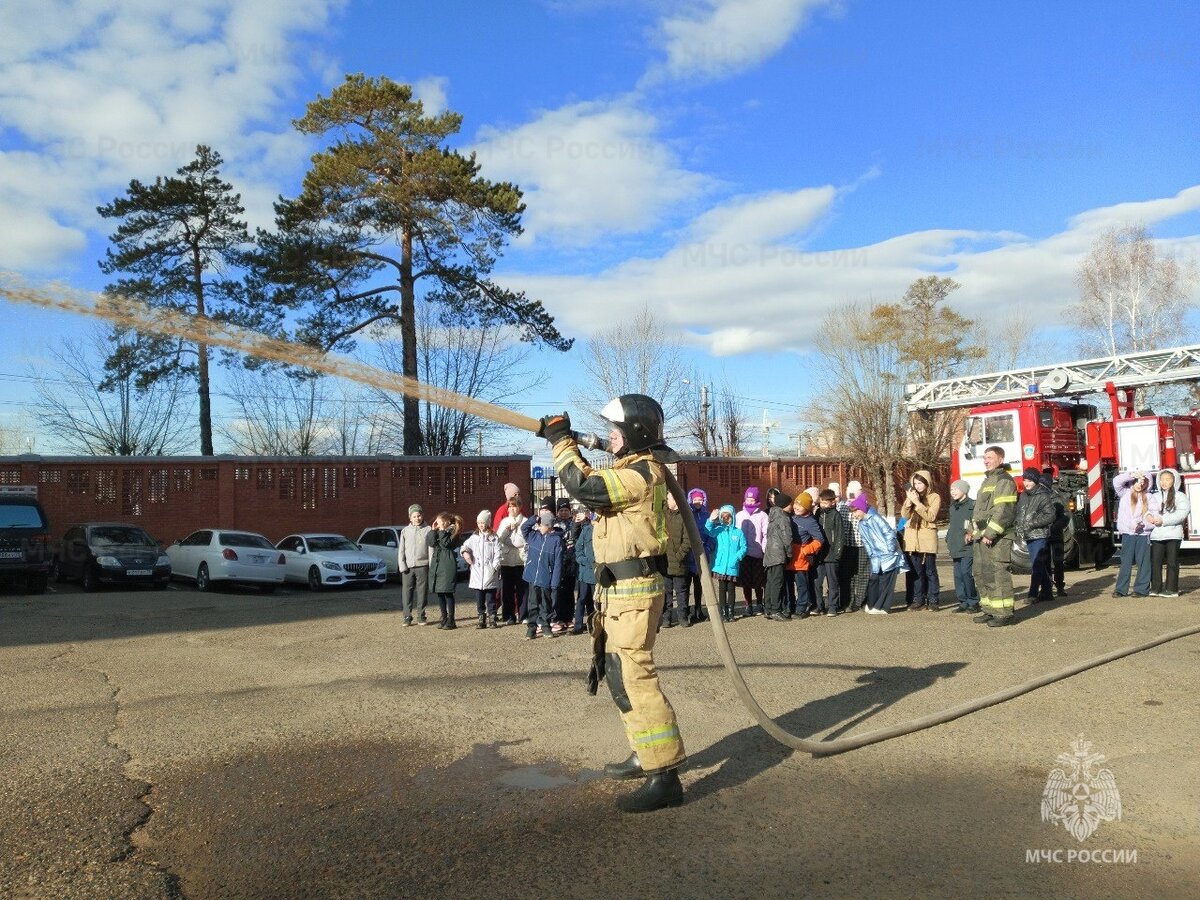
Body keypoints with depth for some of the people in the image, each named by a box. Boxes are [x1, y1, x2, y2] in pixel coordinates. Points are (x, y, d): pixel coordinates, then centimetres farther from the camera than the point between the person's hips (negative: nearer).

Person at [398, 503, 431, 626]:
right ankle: (407, 617, 8)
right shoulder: (405, 531, 7)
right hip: (408, 567, 1)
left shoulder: (428, 530, 2)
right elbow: (401, 550, 7)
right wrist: (402, 566, -2)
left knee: (422, 592, 4)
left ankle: (421, 617, 14)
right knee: (407, 592, 1)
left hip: (422, 566, -1)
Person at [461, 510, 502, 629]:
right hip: (477, 573, 3)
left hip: (490, 573, -3)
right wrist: (465, 552, -9)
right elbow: (465, 546, 12)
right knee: (479, 599, 8)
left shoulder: (494, 538, 0)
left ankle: (492, 619, 10)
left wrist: (494, 567, -11)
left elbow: (497, 554, -3)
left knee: (491, 598, 2)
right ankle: (481, 620, 15)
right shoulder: (474, 537, 11)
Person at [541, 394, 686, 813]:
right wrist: (567, 444, 13)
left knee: (634, 676, -13)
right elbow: (594, 485, 23)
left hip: (634, 590, -11)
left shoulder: (643, 474, -18)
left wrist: (562, 441, -12)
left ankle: (665, 776, -10)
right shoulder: (631, 470, 16)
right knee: (619, 673, 19)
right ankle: (647, 754, 30)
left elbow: (584, 486, -24)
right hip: (618, 589, 11)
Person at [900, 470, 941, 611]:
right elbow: (905, 515, 3)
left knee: (930, 571, -1)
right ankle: (918, 600, 12)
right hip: (912, 538, 4)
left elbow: (931, 516, -13)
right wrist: (909, 500, -11)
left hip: (927, 538, -4)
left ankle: (933, 601, 4)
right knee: (916, 571, 7)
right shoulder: (912, 496, 12)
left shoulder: (935, 497, -1)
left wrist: (917, 502, -18)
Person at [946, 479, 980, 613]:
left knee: (966, 574, -13)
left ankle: (973, 602, -4)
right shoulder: (953, 507, 19)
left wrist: (971, 534, -22)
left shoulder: (972, 505, -4)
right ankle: (963, 602, 13)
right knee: (958, 576, 6)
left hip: (968, 547, -7)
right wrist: (949, 541, 21)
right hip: (955, 548, 8)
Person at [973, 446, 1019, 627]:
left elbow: (1004, 511, -18)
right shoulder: (987, 481, 22)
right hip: (983, 536, 10)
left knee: (999, 574, -9)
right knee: (982, 574, 12)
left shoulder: (1004, 481, -9)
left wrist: (990, 533, -21)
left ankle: (1004, 613, -5)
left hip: (998, 537, -10)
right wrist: (976, 531, 18)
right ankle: (990, 610, 20)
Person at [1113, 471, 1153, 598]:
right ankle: (1121, 589, 1)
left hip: (1143, 534, 0)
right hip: (1127, 533, 0)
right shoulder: (1125, 493, 7)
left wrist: (1143, 525, -15)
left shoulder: (1149, 497, 6)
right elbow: (1117, 481, -11)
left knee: (1143, 562, 0)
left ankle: (1142, 589, 5)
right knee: (1125, 562, 0)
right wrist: (1133, 474, -22)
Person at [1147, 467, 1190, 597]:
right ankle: (1156, 588, 9)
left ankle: (1172, 589, 6)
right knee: (1155, 562, 2)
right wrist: (1148, 515, -10)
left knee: (1172, 562, 1)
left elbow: (1182, 514, -11)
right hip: (1156, 535, 4)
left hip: (1173, 534, -4)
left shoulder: (1180, 496, 0)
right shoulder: (1156, 497, 14)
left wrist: (1163, 521, -19)